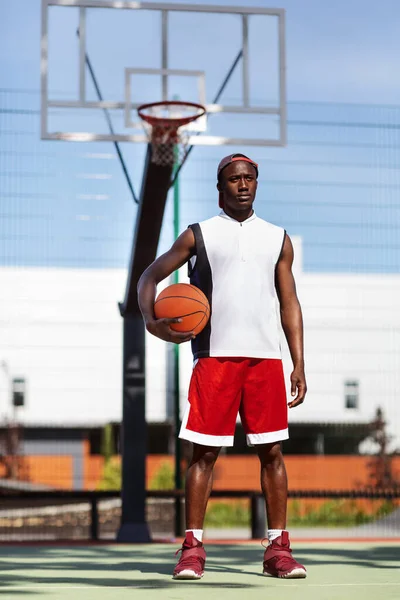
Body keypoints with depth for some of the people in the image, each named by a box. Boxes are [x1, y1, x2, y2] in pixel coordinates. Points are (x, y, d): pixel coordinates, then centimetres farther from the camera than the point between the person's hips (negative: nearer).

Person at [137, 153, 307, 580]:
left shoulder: (278, 239, 14)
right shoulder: (198, 235, 8)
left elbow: (289, 303, 14)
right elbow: (150, 276, 10)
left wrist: (299, 364, 6)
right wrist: (151, 319, -10)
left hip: (265, 358, 2)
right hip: (214, 356, -2)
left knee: (271, 452, 1)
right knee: (204, 452, -3)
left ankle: (277, 548, 7)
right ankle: (193, 548, 3)